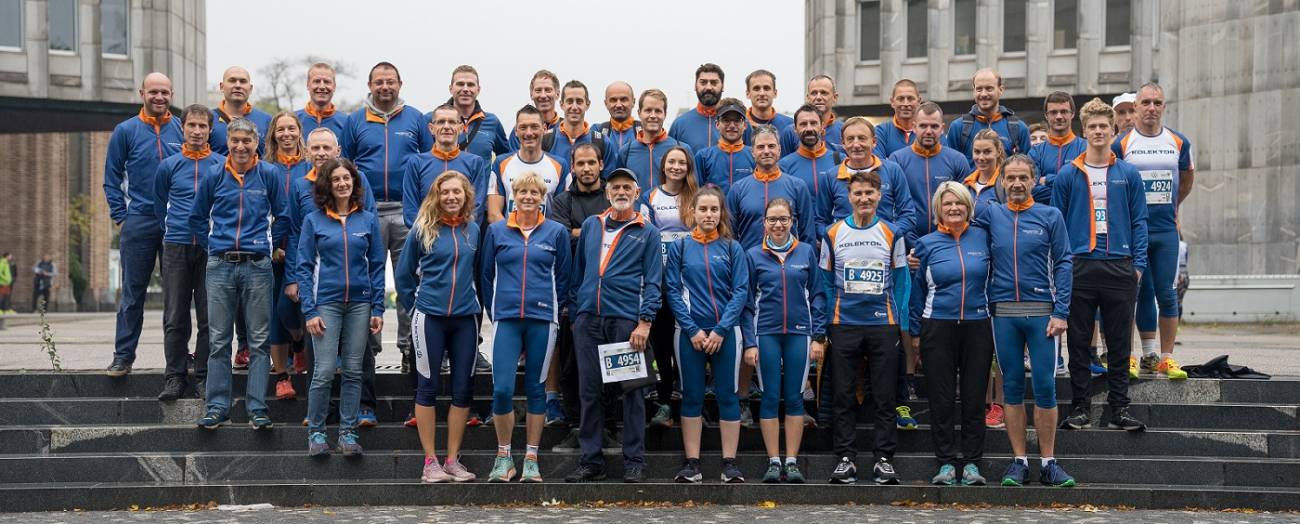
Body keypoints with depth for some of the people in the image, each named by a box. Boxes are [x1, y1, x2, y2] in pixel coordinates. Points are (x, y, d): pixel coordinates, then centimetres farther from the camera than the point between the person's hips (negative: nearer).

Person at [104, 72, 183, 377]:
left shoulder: (184, 130, 7)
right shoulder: (126, 131, 4)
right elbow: (112, 178, 7)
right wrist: (120, 216, -1)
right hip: (139, 223, -1)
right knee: (133, 292, 2)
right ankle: (123, 356, 7)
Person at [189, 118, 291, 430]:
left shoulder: (269, 175, 3)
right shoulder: (213, 177, 7)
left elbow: (282, 217, 11)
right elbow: (197, 218, 17)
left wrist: (267, 245, 6)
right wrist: (215, 244, 9)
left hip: (257, 266, -1)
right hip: (220, 267, 1)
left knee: (259, 341, 1)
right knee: (218, 341, 3)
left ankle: (257, 408, 6)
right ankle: (217, 408, 8)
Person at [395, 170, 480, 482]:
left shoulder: (473, 230, 6)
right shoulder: (422, 229, -3)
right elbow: (403, 274, 5)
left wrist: (476, 305, 13)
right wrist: (413, 307, 6)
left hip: (466, 318, 3)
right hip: (430, 317, -3)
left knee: (463, 388, 4)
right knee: (428, 387, 1)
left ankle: (453, 459, 14)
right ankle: (430, 461, 8)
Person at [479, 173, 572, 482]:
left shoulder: (556, 232, 5)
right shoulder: (496, 231, 7)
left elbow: (563, 277, 10)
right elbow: (486, 275, 13)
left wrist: (551, 309, 7)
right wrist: (495, 312, 10)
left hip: (542, 320, 0)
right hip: (506, 319, 0)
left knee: (536, 388, 5)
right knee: (502, 389, -8)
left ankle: (531, 460, 13)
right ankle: (503, 457, 7)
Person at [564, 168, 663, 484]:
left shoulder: (647, 233, 5)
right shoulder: (591, 226, 15)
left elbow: (652, 281, 0)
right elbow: (578, 272, 18)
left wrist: (644, 322, -11)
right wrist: (574, 314, 13)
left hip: (627, 320, -3)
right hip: (589, 320, 3)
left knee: (632, 392, 0)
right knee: (589, 391, 5)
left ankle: (634, 462, 6)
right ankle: (591, 461, 12)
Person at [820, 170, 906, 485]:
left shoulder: (892, 234, 5)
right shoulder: (833, 235, 5)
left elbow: (900, 282, 7)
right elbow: (826, 284, 7)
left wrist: (902, 325, 1)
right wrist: (824, 328, 1)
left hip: (883, 325, 0)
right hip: (843, 326, 0)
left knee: (884, 397, 3)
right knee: (844, 396, 4)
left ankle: (883, 459, 9)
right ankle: (846, 458, 10)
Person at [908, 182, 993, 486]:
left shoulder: (984, 239, 5)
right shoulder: (926, 244, 4)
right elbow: (916, 290, 8)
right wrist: (916, 332, 5)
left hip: (977, 327, 1)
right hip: (938, 327, 0)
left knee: (975, 396, 3)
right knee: (941, 398, 1)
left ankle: (972, 462, 11)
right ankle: (946, 463, 9)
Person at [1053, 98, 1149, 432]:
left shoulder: (1128, 174, 6)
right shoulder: (1068, 175, 4)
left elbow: (1139, 222, 7)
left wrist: (1138, 264, -1)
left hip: (1119, 269, 1)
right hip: (1079, 269, 0)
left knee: (1120, 344, 4)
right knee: (1078, 343, 4)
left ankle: (1119, 408, 11)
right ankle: (1080, 407, 12)